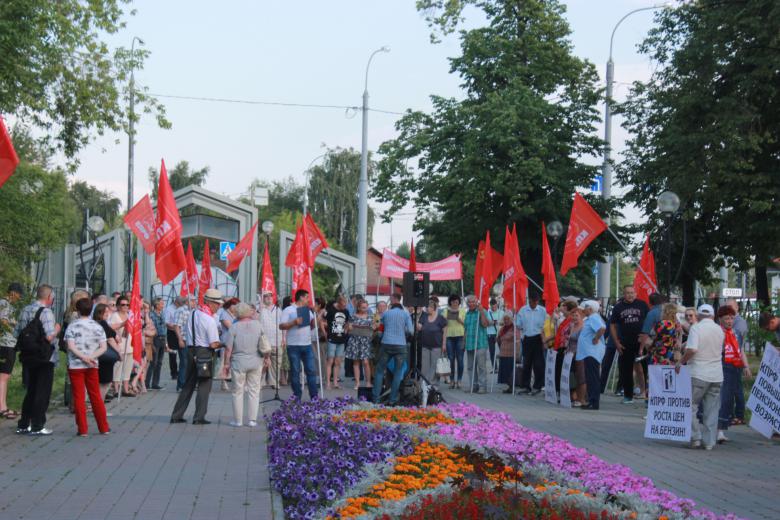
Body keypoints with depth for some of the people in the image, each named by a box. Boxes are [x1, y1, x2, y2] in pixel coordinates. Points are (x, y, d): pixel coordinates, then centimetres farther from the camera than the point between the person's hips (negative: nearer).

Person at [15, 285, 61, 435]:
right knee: (43, 393, 3)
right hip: (44, 358, -7)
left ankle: (23, 424, 21)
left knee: (31, 390, 18)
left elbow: (16, 333, 9)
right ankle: (37, 426, 5)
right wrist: (56, 329, -5)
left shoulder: (25, 310, 5)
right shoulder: (46, 312, -16)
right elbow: (49, 337, -25)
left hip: (27, 357, 7)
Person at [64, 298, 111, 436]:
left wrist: (84, 357, -16)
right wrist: (91, 357, -11)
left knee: (79, 397, 1)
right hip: (92, 366, 3)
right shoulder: (97, 326, 4)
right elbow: (103, 347, -3)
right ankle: (103, 427, 14)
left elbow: (71, 346, -15)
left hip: (75, 365, -3)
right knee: (96, 396, 11)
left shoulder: (73, 325, -5)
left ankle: (82, 429, 0)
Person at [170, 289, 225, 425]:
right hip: (204, 353, -7)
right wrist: (224, 344, 1)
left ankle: (177, 415, 16)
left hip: (190, 351, 7)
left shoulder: (193, 313, 7)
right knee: (204, 386, 3)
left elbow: (186, 332, 17)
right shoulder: (210, 320, -16)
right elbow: (214, 344, -17)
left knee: (188, 385, 14)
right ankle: (199, 417, 3)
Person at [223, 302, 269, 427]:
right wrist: (267, 357, 9)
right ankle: (252, 420, 8)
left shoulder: (234, 327, -6)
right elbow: (265, 345, -5)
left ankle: (238, 420, 11)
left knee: (238, 392, 8)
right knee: (254, 391, 8)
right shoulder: (258, 325, -1)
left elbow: (228, 348, -6)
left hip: (238, 362, -1)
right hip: (255, 362, 2)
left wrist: (227, 363, 2)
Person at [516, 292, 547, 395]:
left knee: (538, 364, -1)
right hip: (527, 339, 3)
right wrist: (521, 327, -11)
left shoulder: (542, 311, -3)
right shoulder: (523, 310, 2)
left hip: (538, 339, -2)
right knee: (526, 363, 8)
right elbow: (518, 325, 6)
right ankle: (525, 386, 16)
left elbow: (546, 325, -2)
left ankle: (537, 386, 9)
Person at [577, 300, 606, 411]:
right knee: (590, 378, 14)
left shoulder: (594, 318, -15)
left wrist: (596, 339, -22)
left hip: (592, 353, -11)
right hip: (589, 352, 11)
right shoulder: (590, 319, 18)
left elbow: (602, 328, -32)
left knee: (593, 378, -10)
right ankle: (591, 401, 19)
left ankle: (594, 402, -10)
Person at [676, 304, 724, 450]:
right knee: (711, 410, 8)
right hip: (716, 375, 5)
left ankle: (696, 437, -1)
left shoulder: (696, 328, -9)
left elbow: (692, 350, -21)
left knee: (690, 406, 6)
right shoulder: (719, 330, 8)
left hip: (698, 374, -5)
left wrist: (680, 362, -9)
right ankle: (709, 442, 9)